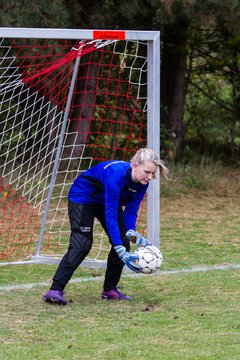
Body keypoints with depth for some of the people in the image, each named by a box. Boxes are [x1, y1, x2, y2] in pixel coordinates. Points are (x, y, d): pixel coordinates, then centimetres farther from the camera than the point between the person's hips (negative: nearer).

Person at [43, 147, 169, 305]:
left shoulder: (142, 182, -19)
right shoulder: (116, 175, -41)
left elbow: (131, 209, -14)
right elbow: (110, 215, -40)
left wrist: (131, 232, -34)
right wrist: (121, 251, -43)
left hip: (108, 201, 8)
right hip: (82, 197, -8)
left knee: (123, 242, 0)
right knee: (81, 244, -21)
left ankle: (110, 290, 12)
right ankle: (55, 291, -24)